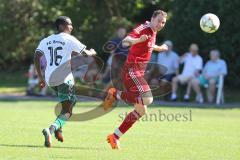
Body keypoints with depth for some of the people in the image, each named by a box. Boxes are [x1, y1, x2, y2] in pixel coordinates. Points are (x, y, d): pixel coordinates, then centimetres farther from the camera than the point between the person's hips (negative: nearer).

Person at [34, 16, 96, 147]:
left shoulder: (46, 41, 13)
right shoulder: (69, 39, -2)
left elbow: (36, 57, 6)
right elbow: (85, 54, -1)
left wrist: (40, 77, 12)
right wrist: (92, 52, 22)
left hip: (50, 79, 6)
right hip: (64, 78, -6)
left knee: (70, 101, 30)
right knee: (67, 112, -3)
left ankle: (58, 129, 17)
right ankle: (51, 129, -29)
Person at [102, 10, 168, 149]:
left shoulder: (153, 32, 15)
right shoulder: (143, 29, -13)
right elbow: (125, 42, -31)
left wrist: (159, 48, 44)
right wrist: (138, 40, -48)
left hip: (139, 72, 10)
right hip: (132, 69, -10)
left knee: (141, 111, 10)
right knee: (148, 99, -29)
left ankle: (115, 137, 16)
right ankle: (116, 94, -11)